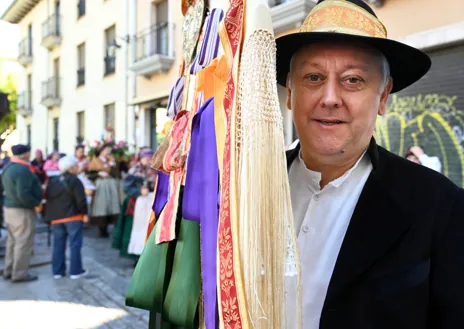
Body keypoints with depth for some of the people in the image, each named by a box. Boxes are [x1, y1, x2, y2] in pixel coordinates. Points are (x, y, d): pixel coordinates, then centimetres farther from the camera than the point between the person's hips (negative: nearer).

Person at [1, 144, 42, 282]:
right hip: (22, 210, -10)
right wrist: (36, 204, -14)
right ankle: (20, 273, 6)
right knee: (23, 243, -1)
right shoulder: (22, 170, -21)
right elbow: (23, 195, -27)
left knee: (13, 241, 18)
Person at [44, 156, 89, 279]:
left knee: (58, 245, 12)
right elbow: (81, 200, -17)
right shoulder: (74, 181, -11)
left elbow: (48, 199, 13)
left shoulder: (52, 181, 11)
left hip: (56, 218, 6)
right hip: (73, 217, -6)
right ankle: (76, 271, 3)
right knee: (75, 244, 0)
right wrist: (84, 213, -6)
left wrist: (51, 216, 17)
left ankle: (58, 271, 15)